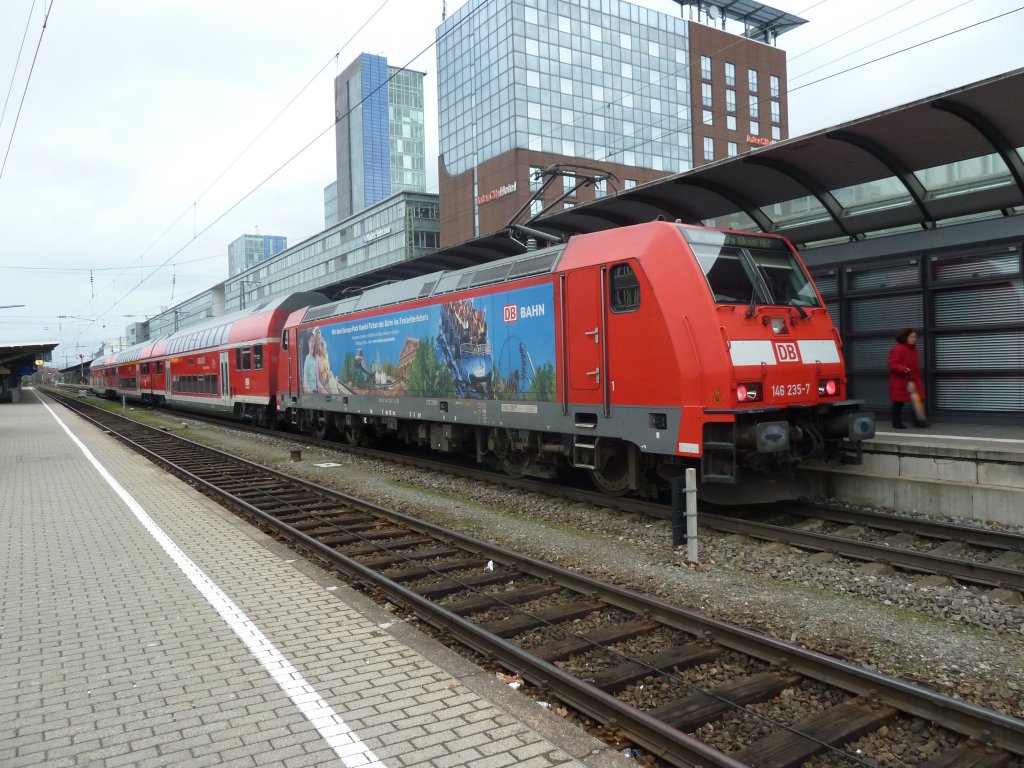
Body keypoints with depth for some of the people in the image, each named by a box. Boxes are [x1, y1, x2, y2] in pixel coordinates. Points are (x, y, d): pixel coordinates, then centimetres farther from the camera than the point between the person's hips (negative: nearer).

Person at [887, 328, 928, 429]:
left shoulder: (914, 349, 11)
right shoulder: (898, 349, -16)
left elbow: (915, 365, 21)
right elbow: (892, 364, -23)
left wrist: (917, 376, 20)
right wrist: (904, 369, -37)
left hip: (913, 380, 8)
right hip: (900, 381, -8)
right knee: (899, 402, 0)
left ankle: (917, 420, 7)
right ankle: (897, 422, 8)